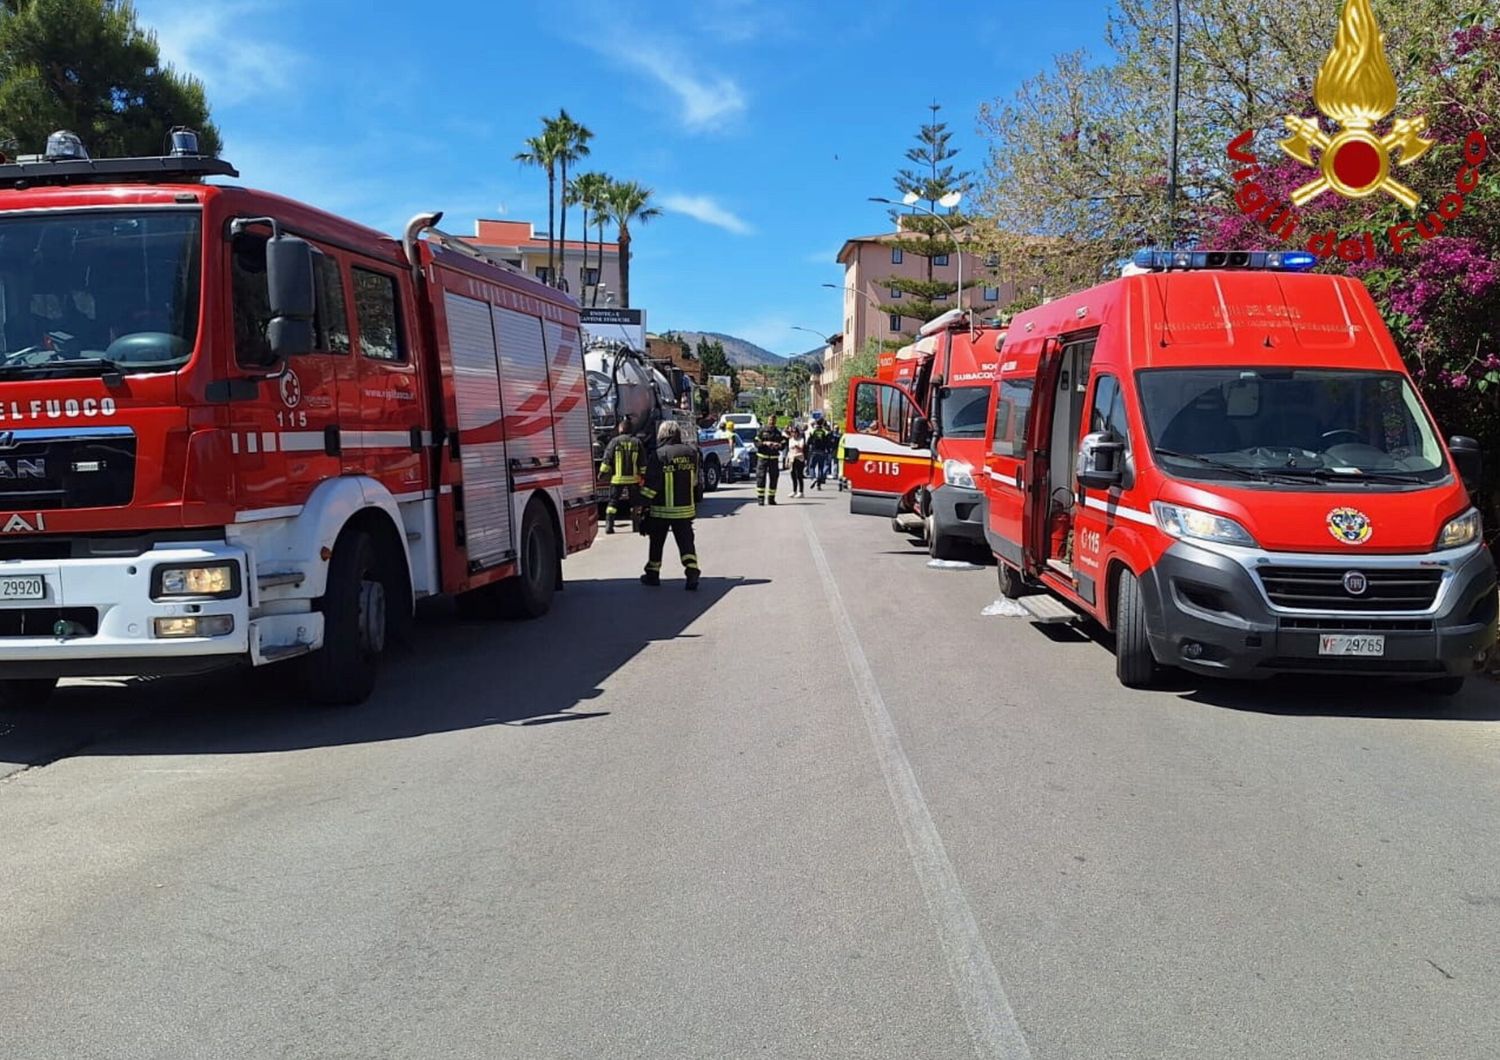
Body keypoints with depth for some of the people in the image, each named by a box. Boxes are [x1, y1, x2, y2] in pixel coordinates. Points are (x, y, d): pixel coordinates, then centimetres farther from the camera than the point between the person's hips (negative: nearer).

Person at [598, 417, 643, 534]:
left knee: (613, 501, 4)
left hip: (617, 478, -1)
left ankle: (609, 525, -5)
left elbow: (607, 459, -5)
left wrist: (602, 472, 3)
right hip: (633, 478, 2)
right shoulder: (637, 442, 3)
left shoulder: (615, 441, -3)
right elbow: (642, 462, 5)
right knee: (634, 502, 12)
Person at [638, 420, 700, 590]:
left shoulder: (658, 455, -14)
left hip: (662, 509, -3)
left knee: (656, 542, 13)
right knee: (686, 540, 4)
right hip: (685, 508, 3)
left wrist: (643, 505, -11)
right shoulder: (691, 452, 1)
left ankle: (652, 574, 22)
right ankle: (692, 572, -11)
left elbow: (651, 485, -15)